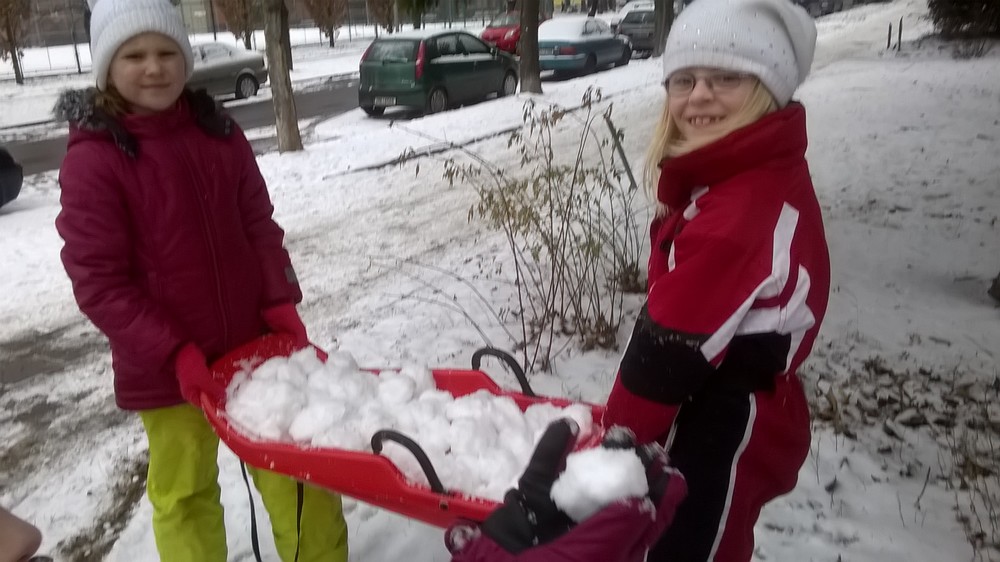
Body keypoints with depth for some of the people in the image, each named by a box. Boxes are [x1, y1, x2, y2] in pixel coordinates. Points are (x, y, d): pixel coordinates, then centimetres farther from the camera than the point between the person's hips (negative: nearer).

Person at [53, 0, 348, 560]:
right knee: (184, 493, 14)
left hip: (253, 342, 4)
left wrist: (281, 303, -7)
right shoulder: (93, 160, -13)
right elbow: (98, 282, -13)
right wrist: (174, 351, -20)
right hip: (165, 365, -4)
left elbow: (259, 226, 5)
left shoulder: (219, 131, 0)